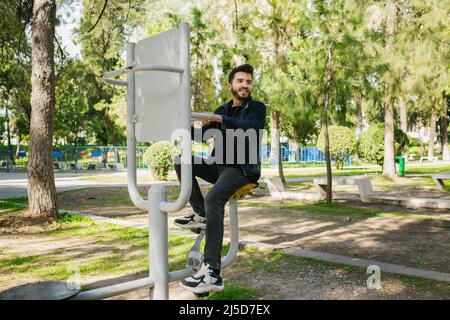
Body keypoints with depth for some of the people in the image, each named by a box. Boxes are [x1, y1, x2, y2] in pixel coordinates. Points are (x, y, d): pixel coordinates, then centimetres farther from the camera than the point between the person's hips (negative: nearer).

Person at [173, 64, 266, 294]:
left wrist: (220, 120, -35)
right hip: (219, 166, 7)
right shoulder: (223, 110, 20)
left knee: (213, 198, -34)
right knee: (182, 161, -10)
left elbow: (248, 127, -21)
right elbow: (203, 134, 12)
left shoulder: (257, 108, 2)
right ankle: (200, 215, -6)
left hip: (243, 169, -7)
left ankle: (212, 273, -38)